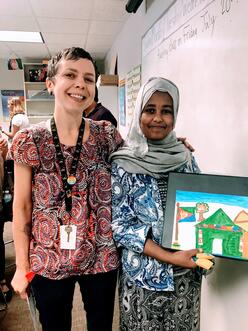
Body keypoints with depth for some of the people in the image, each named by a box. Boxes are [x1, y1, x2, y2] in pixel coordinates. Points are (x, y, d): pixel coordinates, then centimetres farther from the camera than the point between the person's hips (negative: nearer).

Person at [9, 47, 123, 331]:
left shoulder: (107, 135, -6)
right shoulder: (30, 141, -9)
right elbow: (22, 207, -4)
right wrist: (22, 266, -1)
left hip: (102, 259, 2)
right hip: (48, 262, -1)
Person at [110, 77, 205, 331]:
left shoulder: (185, 158, -1)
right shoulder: (123, 165, -12)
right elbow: (120, 225, -13)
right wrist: (169, 257, -19)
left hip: (186, 272, 4)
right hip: (144, 274, -3)